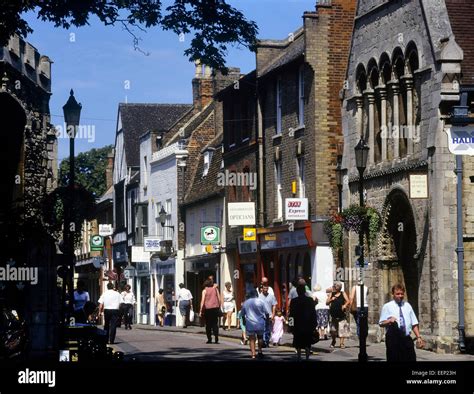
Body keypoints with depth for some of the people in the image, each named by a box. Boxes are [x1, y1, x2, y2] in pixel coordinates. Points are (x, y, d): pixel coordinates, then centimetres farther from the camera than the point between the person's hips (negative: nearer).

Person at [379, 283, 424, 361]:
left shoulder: (407, 306, 15)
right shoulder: (387, 307, 3)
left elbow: (414, 324, 14)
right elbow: (381, 323, -1)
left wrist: (418, 337, 5)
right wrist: (389, 321, -21)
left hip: (407, 338, 4)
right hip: (393, 338, -4)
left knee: (411, 359, -1)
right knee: (394, 359, -3)